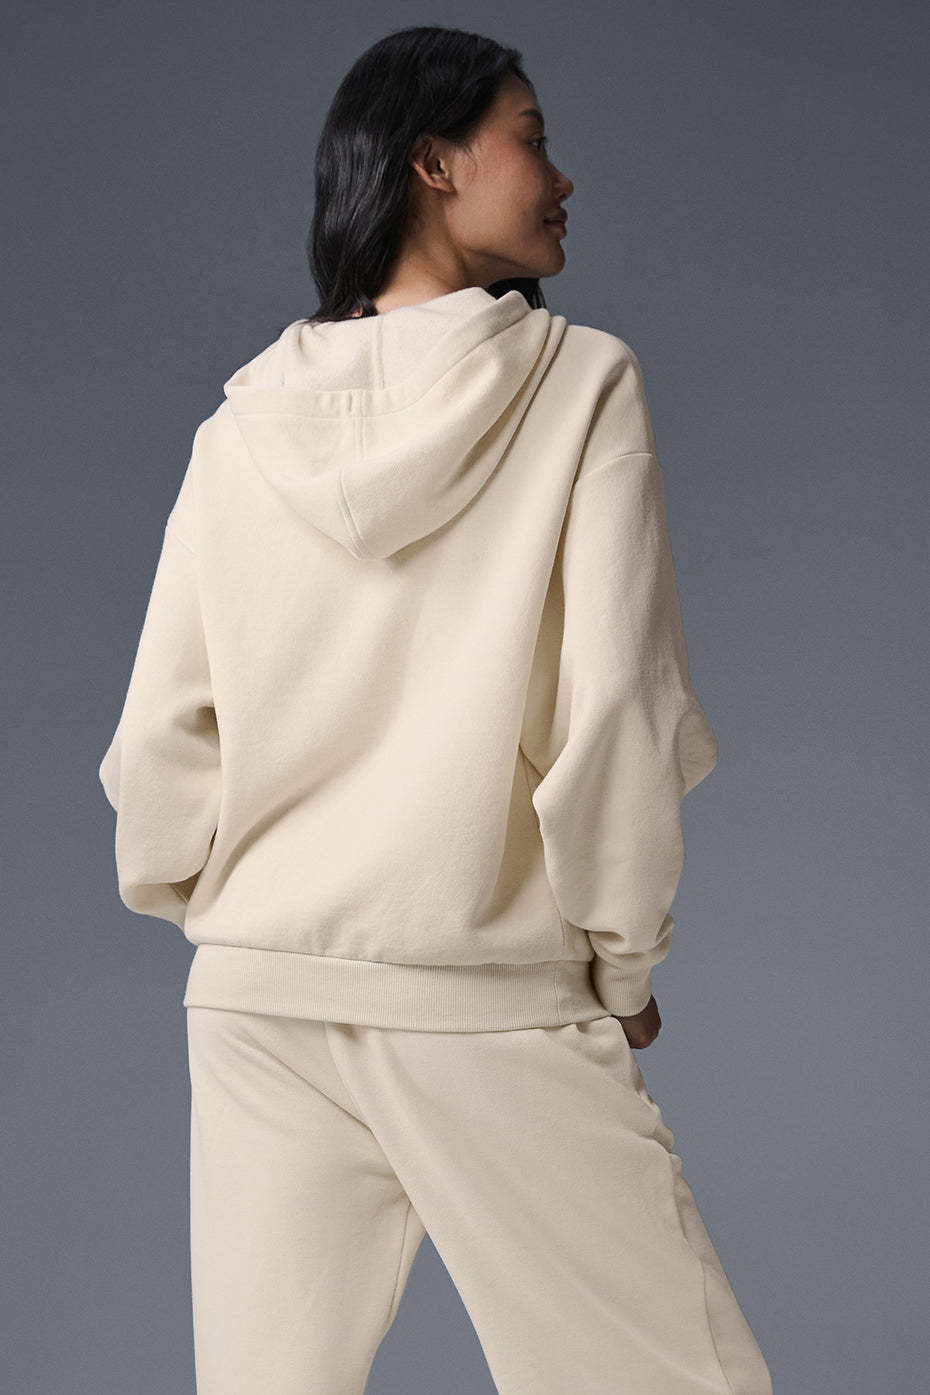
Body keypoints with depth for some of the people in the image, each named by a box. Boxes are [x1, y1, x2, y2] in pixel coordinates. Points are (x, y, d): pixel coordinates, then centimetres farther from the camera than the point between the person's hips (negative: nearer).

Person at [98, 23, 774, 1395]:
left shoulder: (247, 424, 6)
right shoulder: (582, 382, -4)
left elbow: (159, 735, 5)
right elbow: (617, 700, -11)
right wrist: (625, 964, 1)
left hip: (260, 1001, 5)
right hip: (496, 1006, -4)